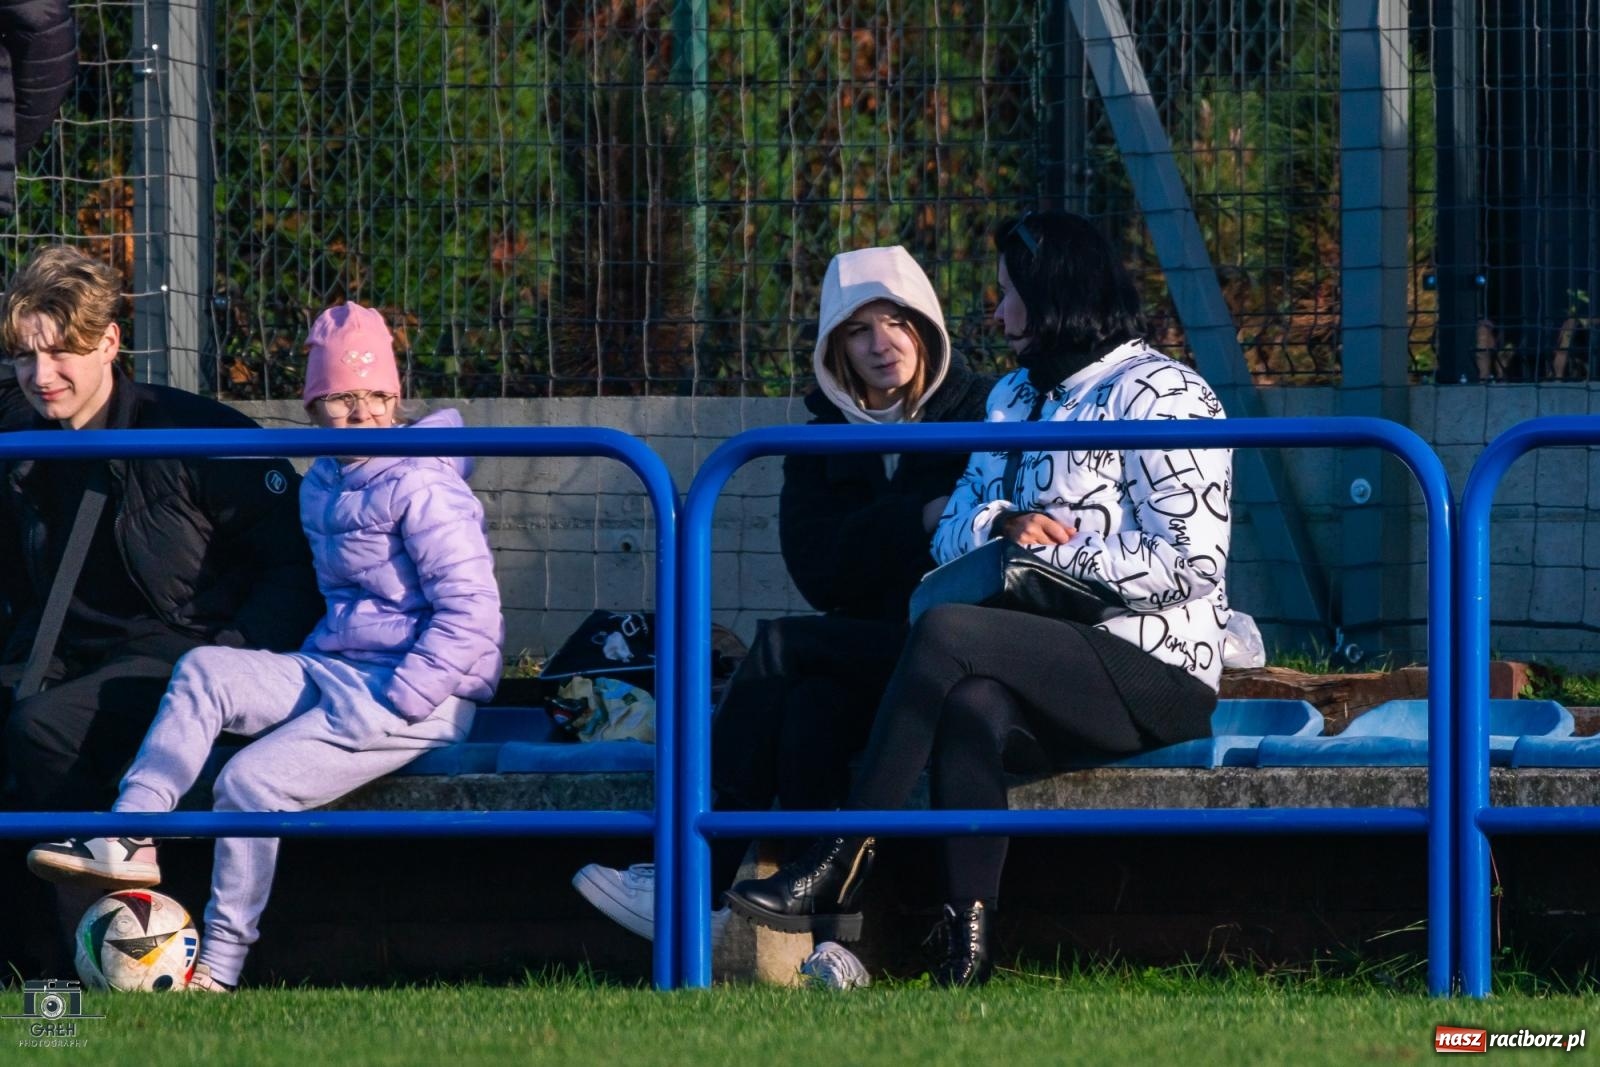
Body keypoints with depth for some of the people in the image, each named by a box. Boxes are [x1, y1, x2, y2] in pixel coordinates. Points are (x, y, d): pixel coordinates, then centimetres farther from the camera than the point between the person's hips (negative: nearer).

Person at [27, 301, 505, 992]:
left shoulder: (419, 488, -13)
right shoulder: (321, 486, 14)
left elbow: (472, 611, -18)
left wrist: (393, 705, -19)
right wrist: (308, 671, 13)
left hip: (423, 697, -8)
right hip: (334, 672, 8)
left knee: (253, 780, -23)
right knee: (204, 673, -12)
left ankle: (219, 966, -13)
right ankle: (129, 839, -22)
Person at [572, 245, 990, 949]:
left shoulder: (979, 416, 3)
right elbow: (819, 572, 0)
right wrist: (920, 520, -13)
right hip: (865, 651, 5)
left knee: (782, 649, -24)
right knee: (812, 701, -29)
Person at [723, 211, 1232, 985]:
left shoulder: (1159, 395, -3)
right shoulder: (1017, 397, 25)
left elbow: (1189, 566, -13)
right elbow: (951, 535, 18)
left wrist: (1054, 552, -11)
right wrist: (1003, 525, -5)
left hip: (1157, 675, -7)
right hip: (1060, 673, 7)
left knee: (945, 632, -29)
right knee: (971, 706, -31)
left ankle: (839, 870, -29)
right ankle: (967, 940, -43)